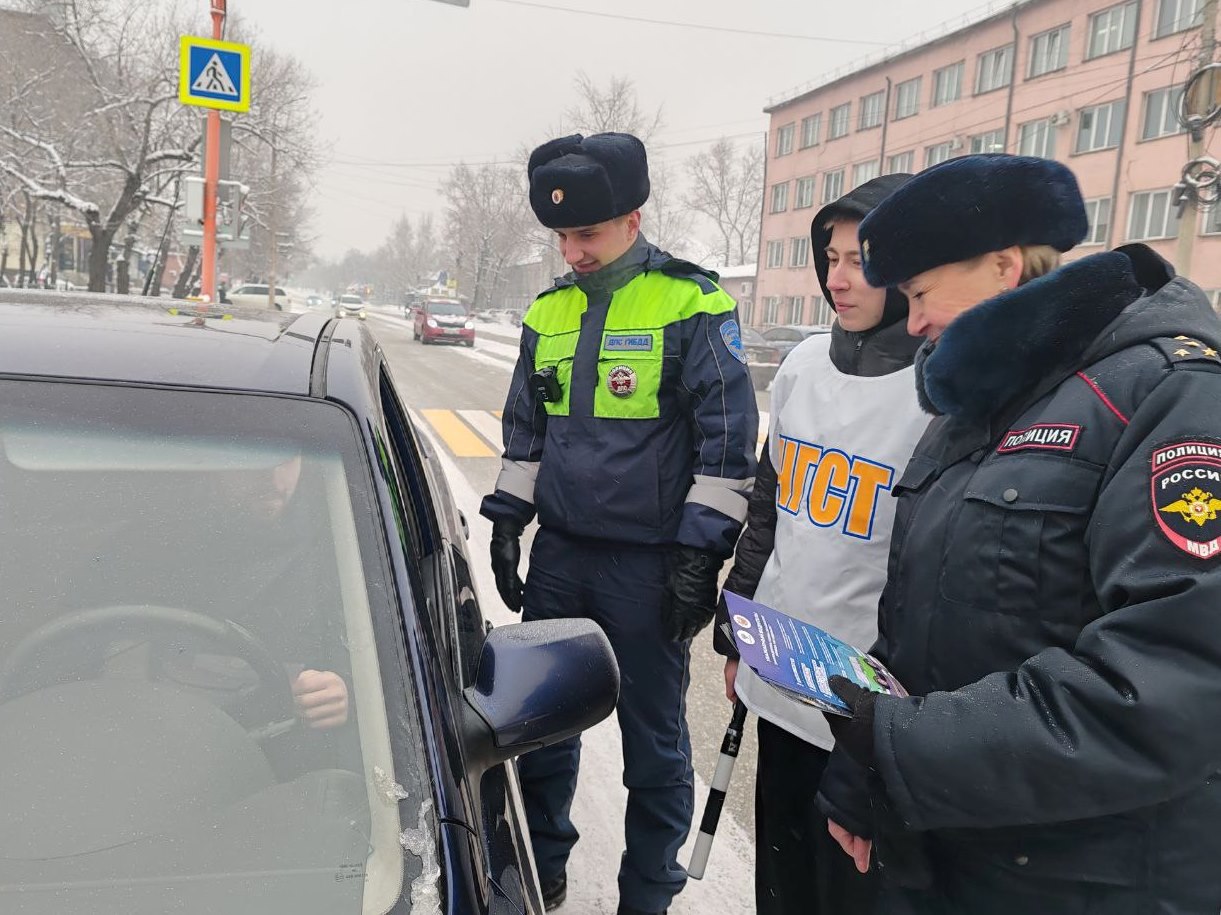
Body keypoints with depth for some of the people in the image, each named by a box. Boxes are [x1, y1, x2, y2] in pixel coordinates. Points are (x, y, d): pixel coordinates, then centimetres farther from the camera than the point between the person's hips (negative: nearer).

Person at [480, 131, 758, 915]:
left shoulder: (692, 305, -9)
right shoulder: (548, 312, 8)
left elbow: (729, 440, -10)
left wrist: (700, 555, -13)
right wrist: (507, 522, 12)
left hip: (648, 565, -5)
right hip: (559, 554, 6)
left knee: (653, 736, 7)